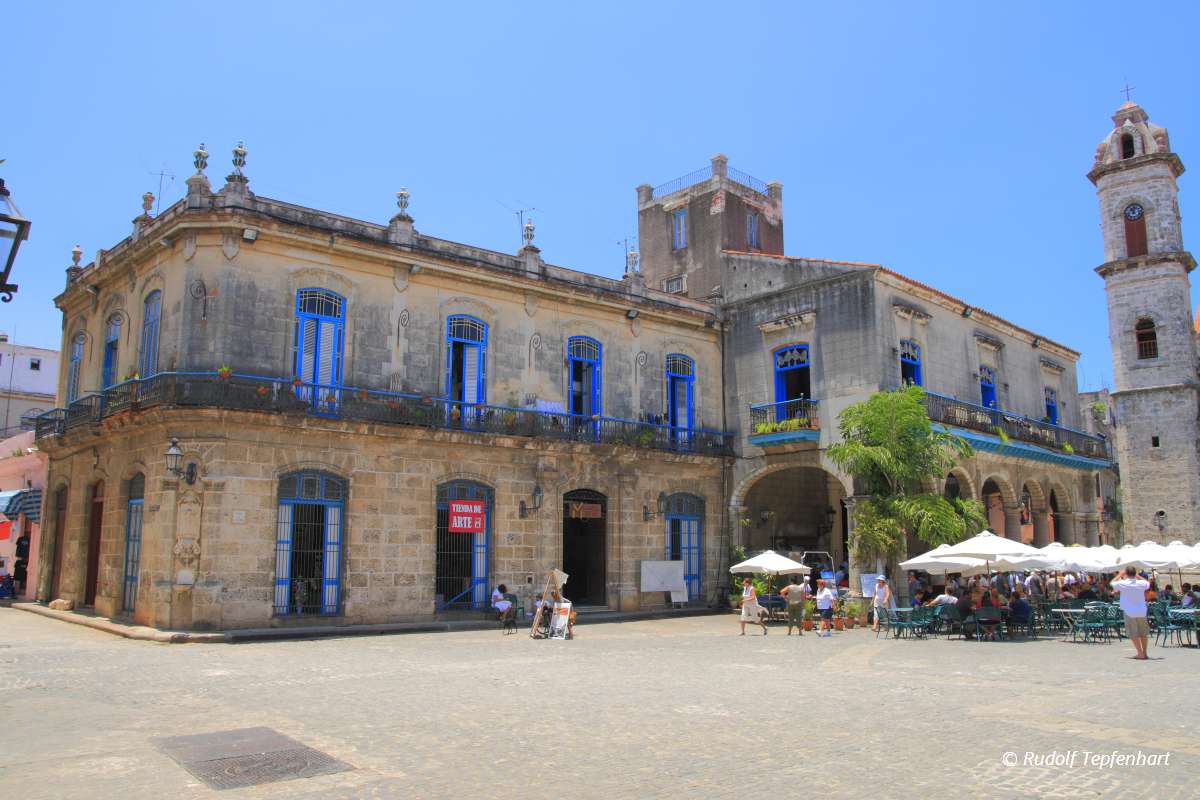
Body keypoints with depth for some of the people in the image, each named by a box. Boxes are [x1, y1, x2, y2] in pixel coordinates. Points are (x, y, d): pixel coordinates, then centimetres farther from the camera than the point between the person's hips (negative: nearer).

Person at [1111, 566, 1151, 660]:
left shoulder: (1122, 583, -11)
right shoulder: (1141, 584, -4)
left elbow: (1112, 583, 8)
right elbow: (1148, 583, 19)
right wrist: (1137, 576, 18)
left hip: (1129, 612, -3)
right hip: (1141, 611, 3)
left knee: (1133, 634, 3)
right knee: (1143, 633, 16)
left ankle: (1140, 653, -3)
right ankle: (1144, 653, 21)